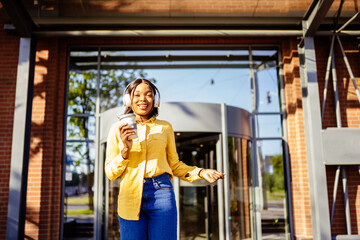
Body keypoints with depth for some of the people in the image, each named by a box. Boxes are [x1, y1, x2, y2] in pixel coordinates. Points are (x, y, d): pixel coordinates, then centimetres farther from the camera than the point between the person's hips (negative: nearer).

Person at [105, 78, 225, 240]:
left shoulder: (165, 127, 9)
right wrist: (125, 150, -11)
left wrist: (200, 172, 1)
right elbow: (110, 172, 6)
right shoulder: (118, 129, 7)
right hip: (130, 196, 0)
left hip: (162, 193, 0)